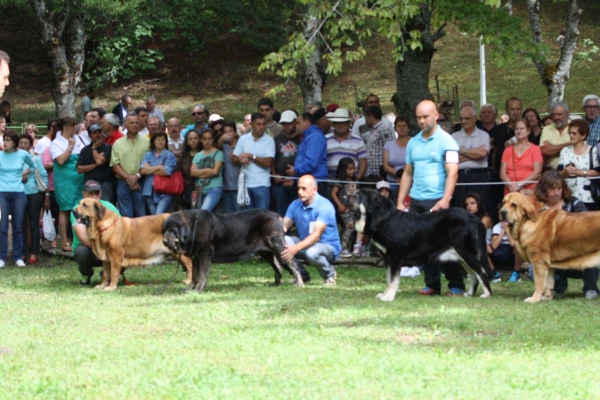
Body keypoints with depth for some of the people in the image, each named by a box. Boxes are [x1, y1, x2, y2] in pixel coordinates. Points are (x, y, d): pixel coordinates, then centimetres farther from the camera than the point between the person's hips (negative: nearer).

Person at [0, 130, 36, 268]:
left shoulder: (23, 154, 3)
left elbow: (33, 166, 20)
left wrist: (26, 174, 8)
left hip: (18, 194, 1)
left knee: (18, 227, 5)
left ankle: (18, 257, 11)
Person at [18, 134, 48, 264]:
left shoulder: (35, 159, 3)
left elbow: (44, 175, 5)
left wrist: (43, 189, -3)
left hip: (33, 194, -1)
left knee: (34, 224, 2)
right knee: (21, 224, 3)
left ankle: (34, 253, 5)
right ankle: (23, 252, 9)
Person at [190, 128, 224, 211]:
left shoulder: (218, 153, 1)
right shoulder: (198, 155, 14)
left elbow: (215, 171, -8)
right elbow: (192, 172, 2)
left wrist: (200, 174, 2)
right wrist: (207, 170, -9)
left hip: (214, 189, -5)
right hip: (201, 190, 5)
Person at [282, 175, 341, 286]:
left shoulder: (324, 206, -21)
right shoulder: (295, 205, -1)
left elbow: (316, 235, -31)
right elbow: (283, 227, -8)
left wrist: (296, 248, -46)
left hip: (327, 246, -6)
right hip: (304, 243, 6)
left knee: (312, 252, -40)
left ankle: (330, 274, -5)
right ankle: (302, 275, -1)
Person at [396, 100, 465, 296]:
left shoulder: (446, 141, -5)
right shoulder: (413, 143, 13)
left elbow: (452, 172, -14)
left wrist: (445, 199, -27)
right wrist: (400, 202, 11)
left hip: (437, 201, -5)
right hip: (416, 200, 5)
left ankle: (456, 285, 2)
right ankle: (432, 284, 12)